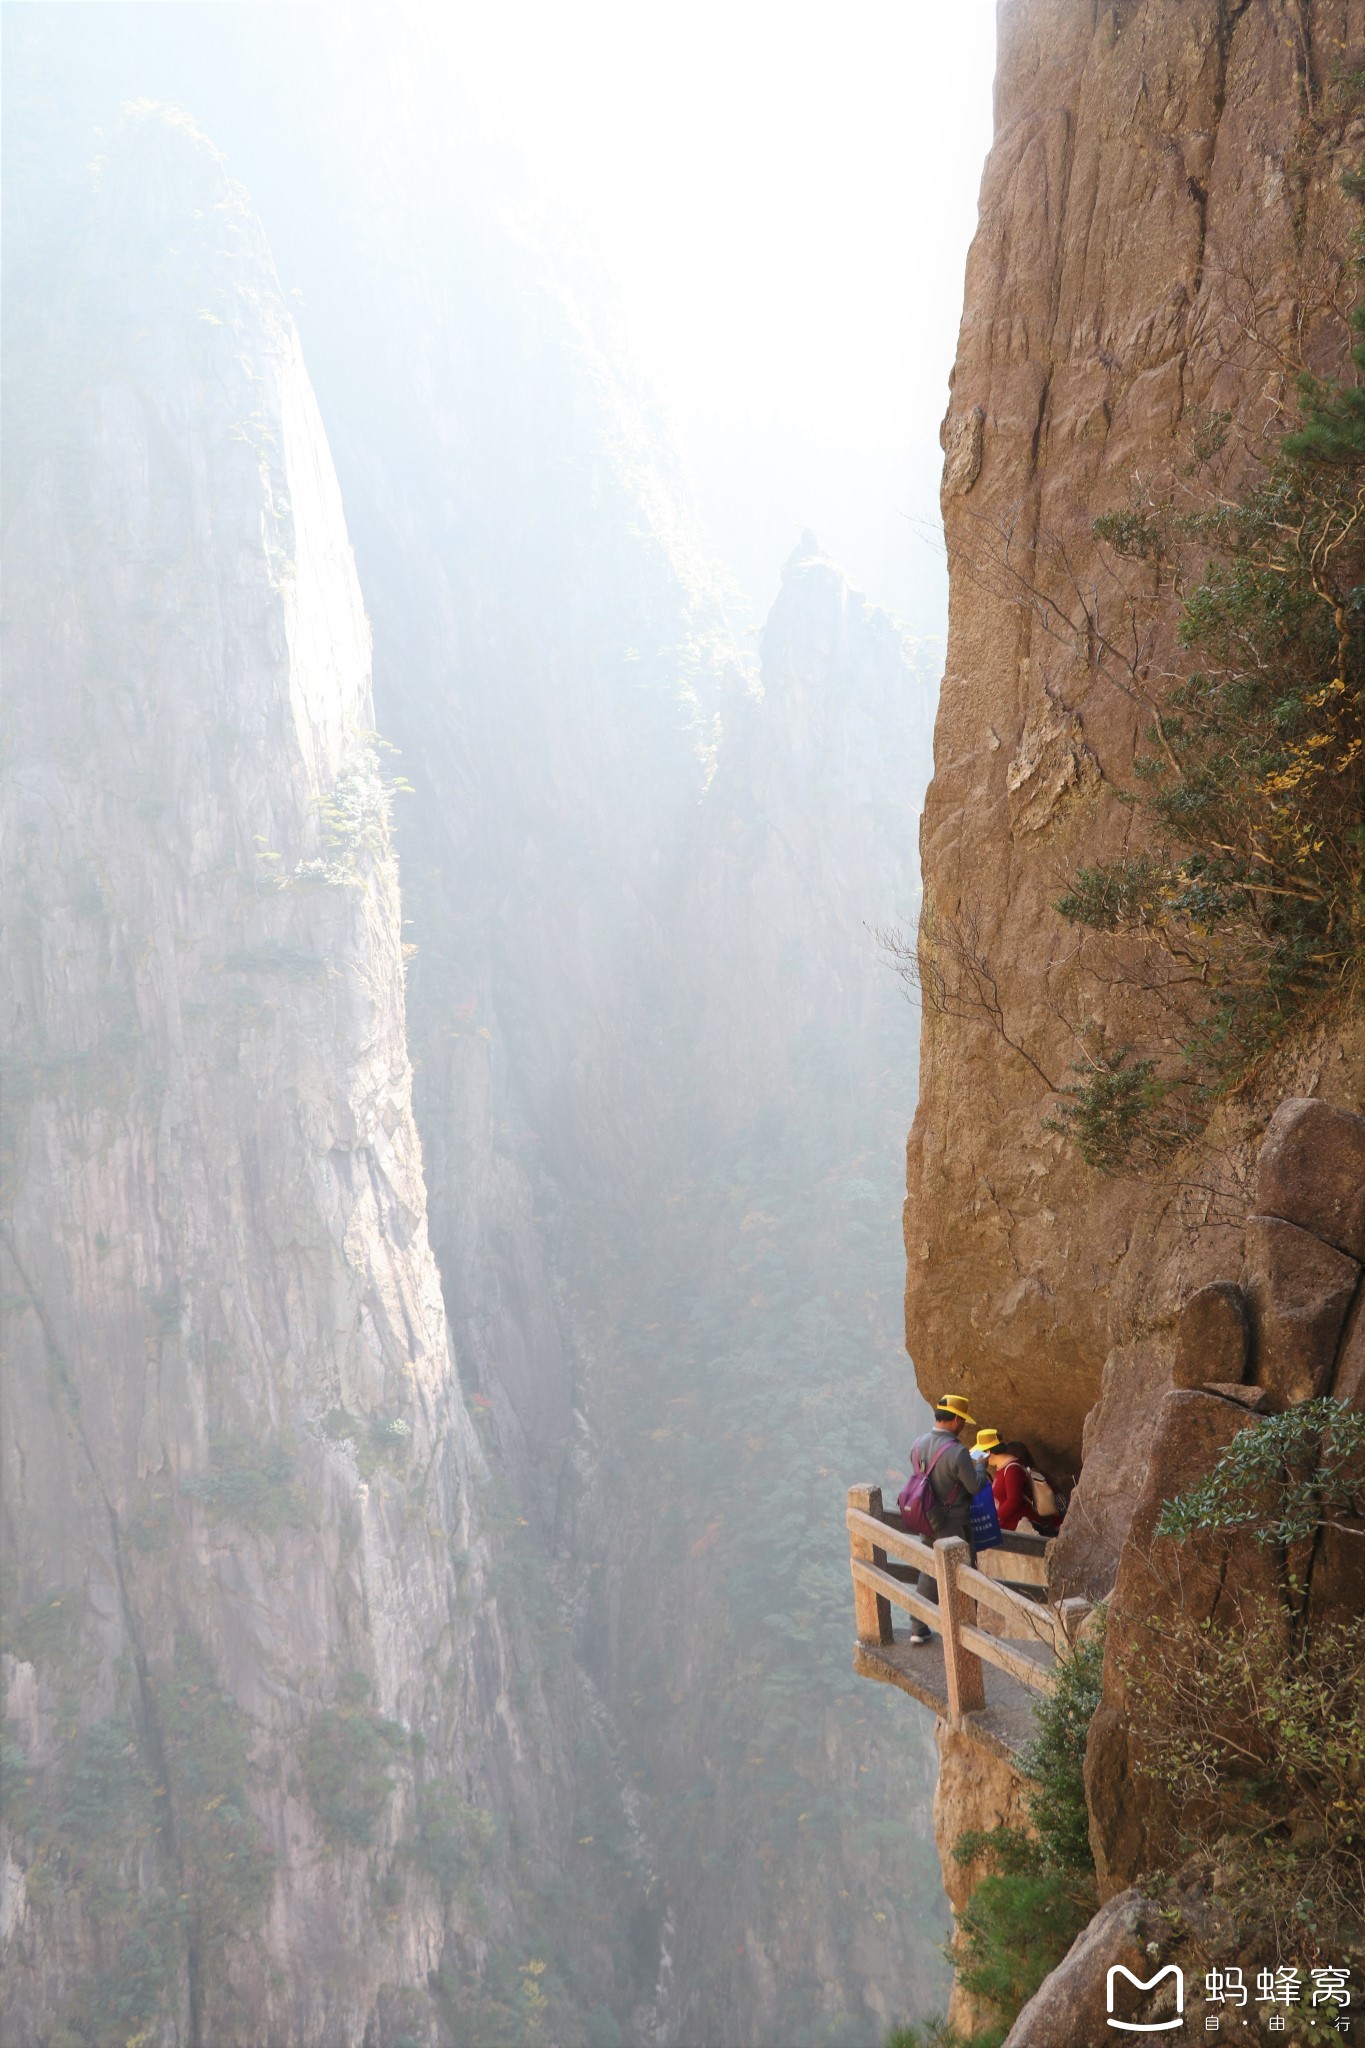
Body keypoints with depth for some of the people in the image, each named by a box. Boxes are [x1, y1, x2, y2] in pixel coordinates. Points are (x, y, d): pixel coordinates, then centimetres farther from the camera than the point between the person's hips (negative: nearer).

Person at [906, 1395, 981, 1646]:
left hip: (928, 1522, 6)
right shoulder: (957, 1452, -26)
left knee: (929, 1573, 19)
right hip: (955, 1525, -6)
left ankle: (919, 1629, 23)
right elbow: (976, 1488, -18)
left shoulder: (918, 1445, -4)